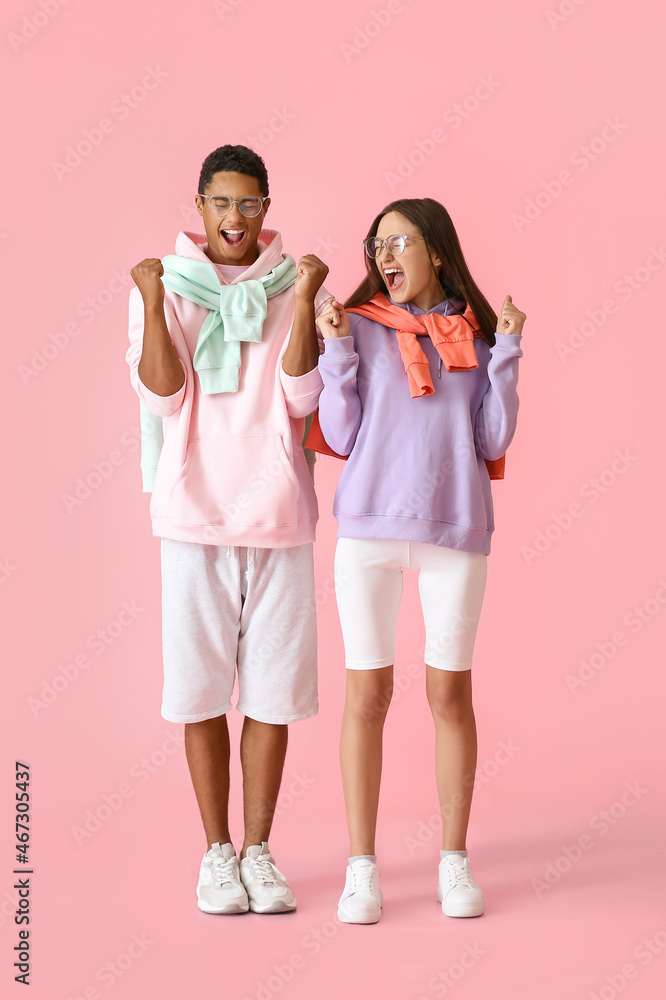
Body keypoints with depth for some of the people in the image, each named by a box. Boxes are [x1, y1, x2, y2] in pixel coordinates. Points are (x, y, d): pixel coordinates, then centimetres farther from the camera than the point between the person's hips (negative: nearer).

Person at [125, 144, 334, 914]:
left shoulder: (298, 286, 5)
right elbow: (164, 397, -6)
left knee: (272, 690, 5)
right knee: (202, 688, 4)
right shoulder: (165, 284, 4)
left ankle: (259, 849, 18)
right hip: (194, 511, 0)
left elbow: (302, 398, -7)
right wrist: (153, 303, -16)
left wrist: (303, 299, -15)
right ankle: (217, 851, 18)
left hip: (278, 512, 1)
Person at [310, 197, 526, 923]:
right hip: (368, 529, -1)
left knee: (450, 692, 7)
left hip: (455, 532, 1)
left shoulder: (476, 337, 9)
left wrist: (507, 353, -3)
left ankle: (454, 861, 19)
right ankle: (362, 866, 12)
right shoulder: (361, 326, 5)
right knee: (367, 693, 2)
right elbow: (339, 438, -1)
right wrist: (336, 350, -8)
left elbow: (494, 441, 3)